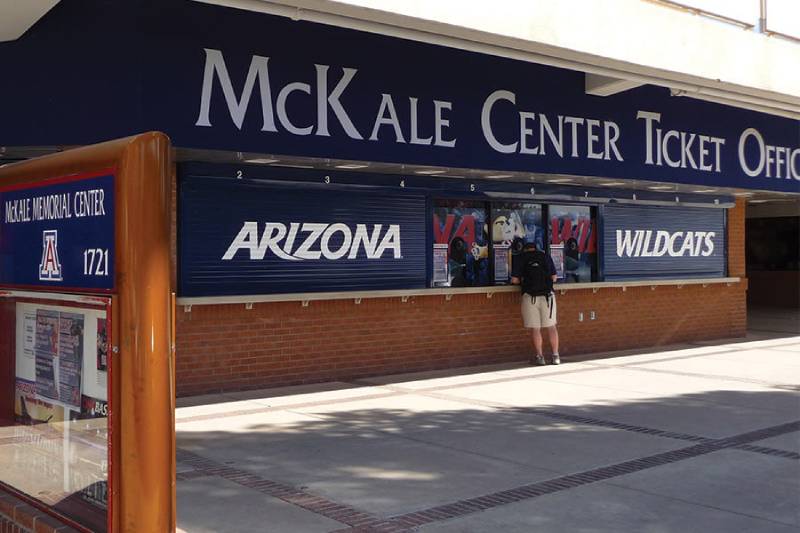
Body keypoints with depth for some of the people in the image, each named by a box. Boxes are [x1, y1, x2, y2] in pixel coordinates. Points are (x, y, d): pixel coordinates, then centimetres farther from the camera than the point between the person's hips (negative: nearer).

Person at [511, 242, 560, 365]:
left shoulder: (521, 259, 5)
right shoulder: (546, 256, 11)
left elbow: (514, 280, -1)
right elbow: (554, 278, 11)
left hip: (530, 296, -2)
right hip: (547, 295, 2)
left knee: (535, 328, 3)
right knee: (551, 327, 8)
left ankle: (539, 356, 6)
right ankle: (556, 356, 8)